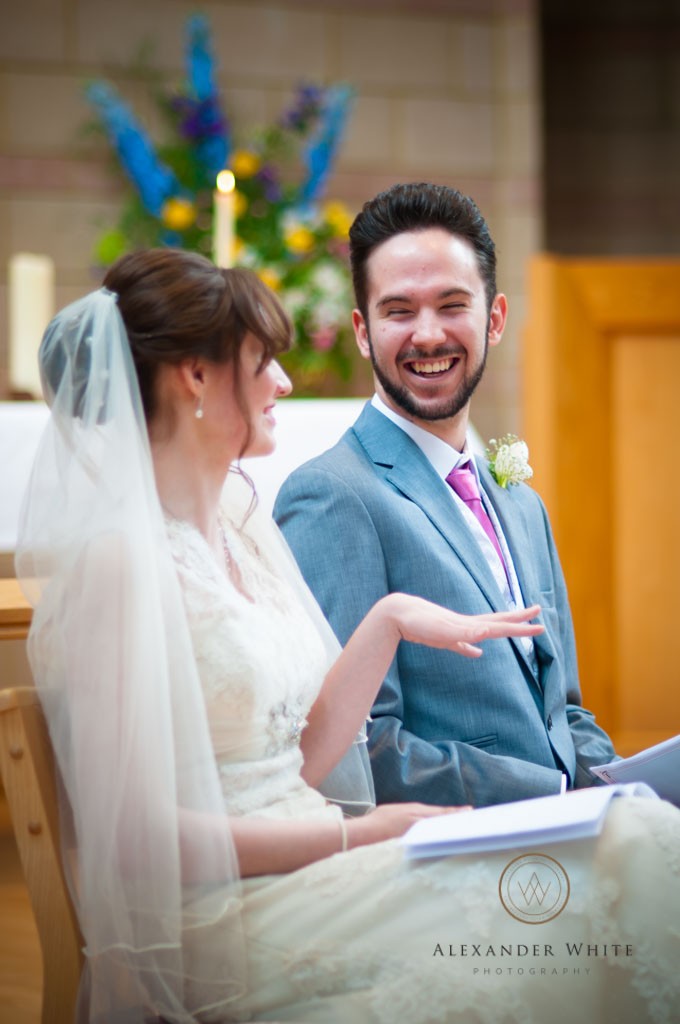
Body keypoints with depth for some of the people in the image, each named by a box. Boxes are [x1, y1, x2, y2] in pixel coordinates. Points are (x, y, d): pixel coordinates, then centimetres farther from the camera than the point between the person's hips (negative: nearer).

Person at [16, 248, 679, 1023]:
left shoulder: (244, 525, 14)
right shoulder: (117, 560, -13)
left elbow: (301, 758, 12)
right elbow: (133, 829, -16)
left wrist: (389, 623, 2)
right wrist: (354, 835, -14)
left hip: (293, 868, 8)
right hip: (213, 922, -8)